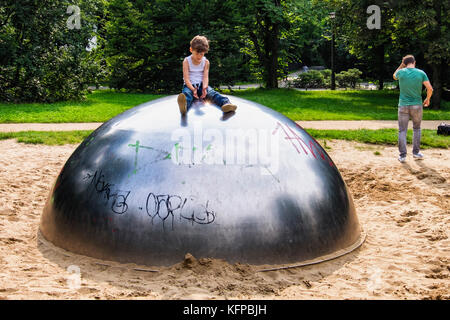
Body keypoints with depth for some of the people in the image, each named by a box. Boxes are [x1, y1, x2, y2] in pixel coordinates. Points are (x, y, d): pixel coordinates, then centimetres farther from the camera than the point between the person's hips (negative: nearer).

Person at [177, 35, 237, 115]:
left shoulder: (206, 62, 7)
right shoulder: (186, 61, 0)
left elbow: (205, 77, -4)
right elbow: (186, 78, -10)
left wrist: (204, 88, -27)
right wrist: (193, 89, -28)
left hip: (201, 85, 2)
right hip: (190, 85, -2)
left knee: (211, 92, -29)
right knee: (186, 93, -37)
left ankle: (226, 103, -59)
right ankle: (184, 106, -75)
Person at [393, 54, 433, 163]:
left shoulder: (401, 72, -5)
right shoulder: (421, 73, -5)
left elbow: (394, 76, 20)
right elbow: (430, 89, -6)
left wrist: (401, 65, 16)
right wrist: (427, 99, 10)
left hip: (403, 105, -1)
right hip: (417, 105, 1)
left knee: (402, 130, 4)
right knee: (416, 128, 18)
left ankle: (402, 155, 1)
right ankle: (416, 152, 20)